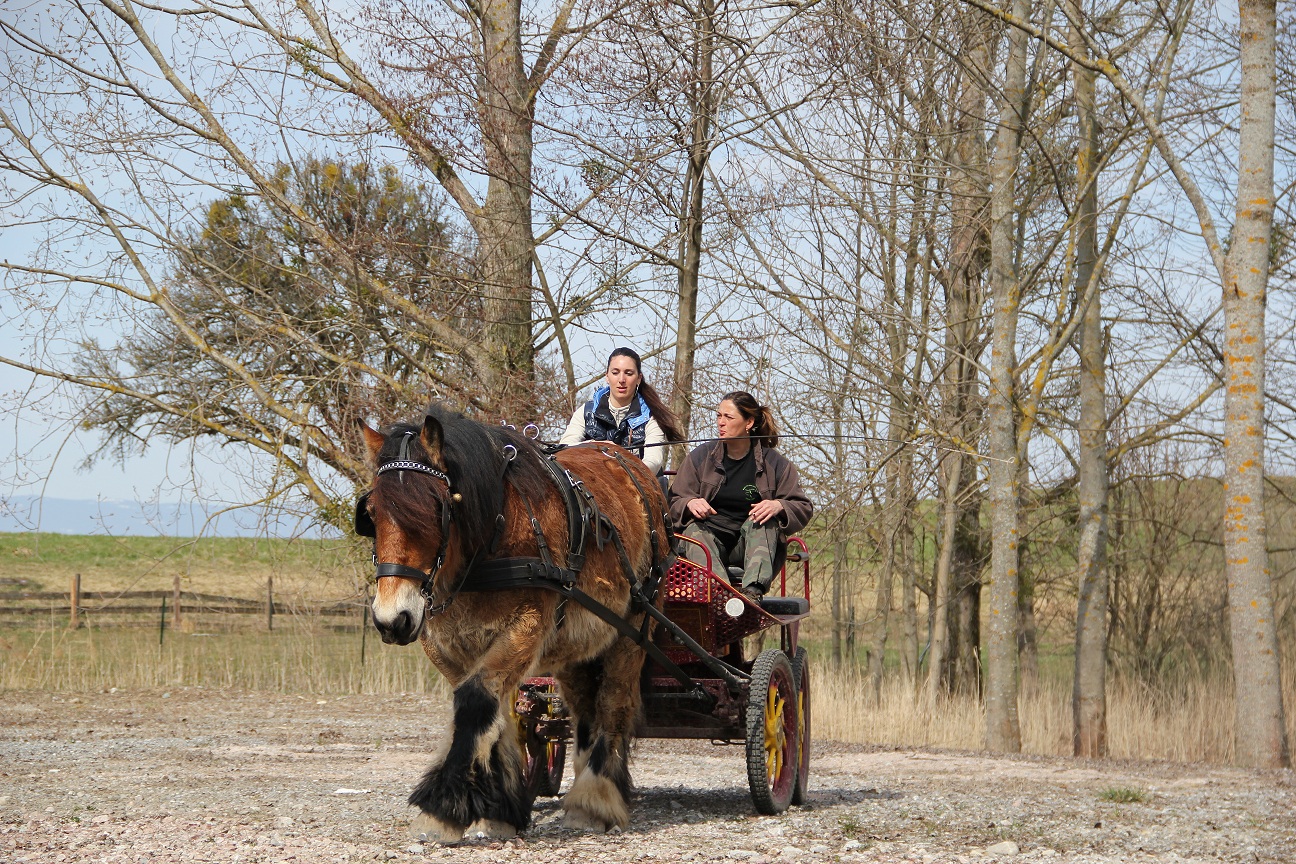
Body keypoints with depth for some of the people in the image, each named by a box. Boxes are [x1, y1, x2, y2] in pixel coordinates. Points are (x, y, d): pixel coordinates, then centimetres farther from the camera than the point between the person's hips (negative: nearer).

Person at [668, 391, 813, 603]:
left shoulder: (774, 462, 5)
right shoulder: (701, 456, 8)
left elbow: (804, 508, 2)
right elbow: (673, 502, 8)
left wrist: (779, 506, -21)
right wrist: (690, 503, -17)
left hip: (754, 544, -1)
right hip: (710, 537, 1)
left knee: (764, 520, -30)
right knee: (694, 531, -31)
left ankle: (753, 591, -49)